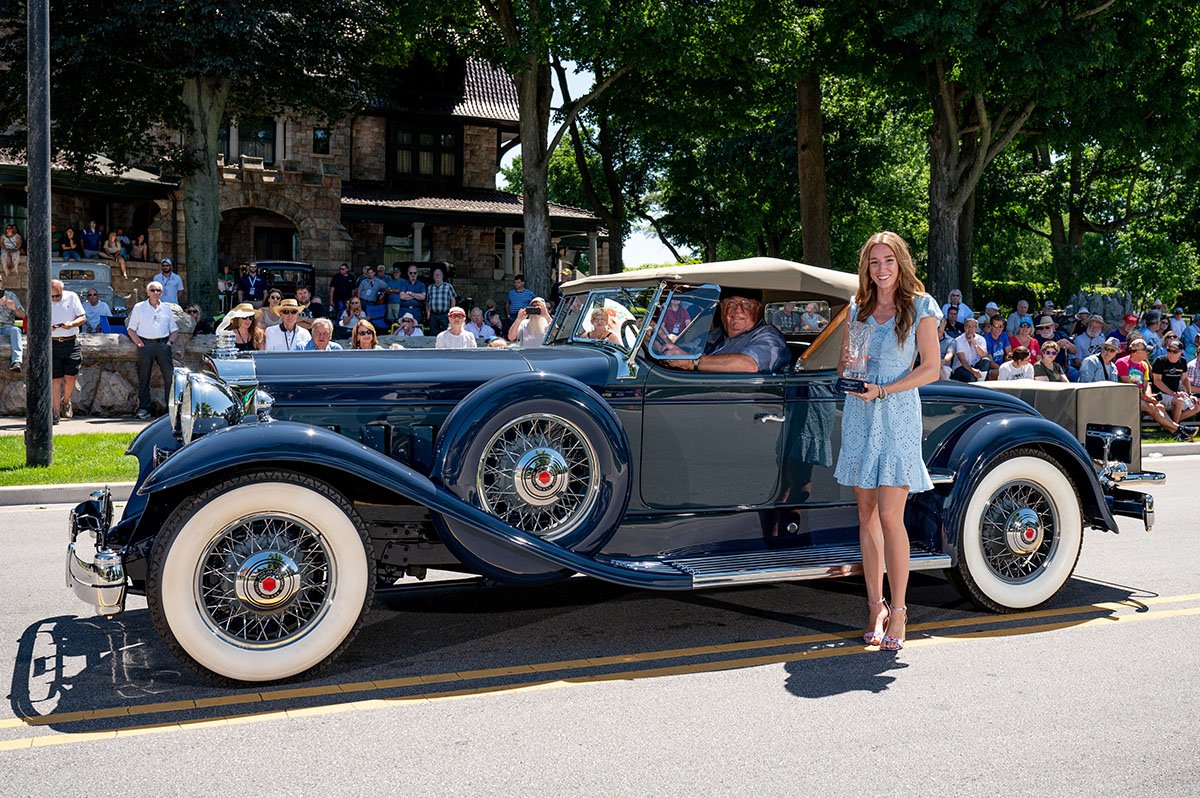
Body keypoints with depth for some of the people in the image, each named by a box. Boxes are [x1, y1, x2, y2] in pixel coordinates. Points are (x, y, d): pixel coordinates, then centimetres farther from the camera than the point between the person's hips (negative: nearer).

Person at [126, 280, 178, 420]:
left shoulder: (166, 309, 16)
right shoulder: (139, 307, 8)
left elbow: (174, 329, 19)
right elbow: (131, 329, 6)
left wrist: (169, 342, 3)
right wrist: (139, 343, -5)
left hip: (163, 344, 2)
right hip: (146, 344, -2)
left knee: (170, 375, -6)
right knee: (144, 377, 0)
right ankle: (143, 408, 5)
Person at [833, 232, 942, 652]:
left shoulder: (920, 305, 1)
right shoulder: (857, 307, 13)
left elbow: (930, 369, -3)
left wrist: (883, 390, -13)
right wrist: (850, 376, -7)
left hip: (898, 416, -4)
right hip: (859, 416, 4)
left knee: (891, 517, -10)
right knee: (866, 515, 5)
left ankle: (897, 610, -1)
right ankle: (875, 606, 13)